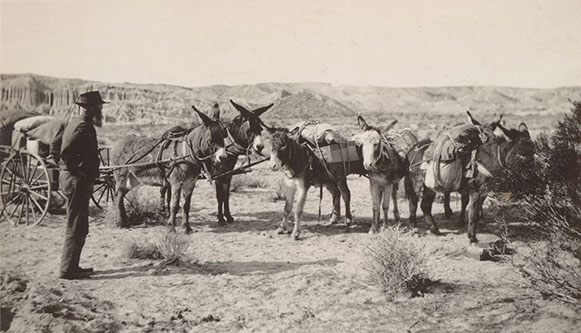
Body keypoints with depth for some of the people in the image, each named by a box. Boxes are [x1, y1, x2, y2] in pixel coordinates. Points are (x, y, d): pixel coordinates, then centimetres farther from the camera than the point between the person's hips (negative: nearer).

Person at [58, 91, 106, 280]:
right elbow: (66, 152, -25)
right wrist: (78, 172, -16)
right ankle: (68, 269, 5)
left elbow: (65, 150, 19)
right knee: (76, 227, -3)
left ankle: (71, 266, 24)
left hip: (71, 179, 11)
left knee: (79, 227, 16)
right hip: (78, 181, -11)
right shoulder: (84, 127, -17)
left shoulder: (75, 123, 15)